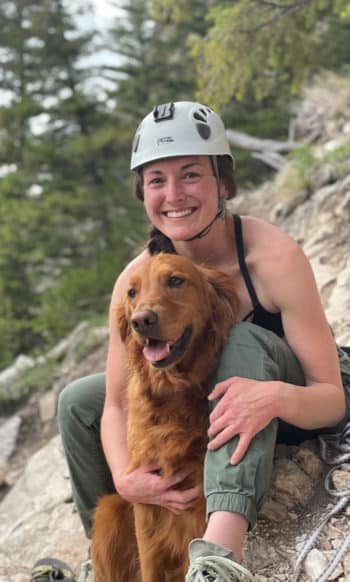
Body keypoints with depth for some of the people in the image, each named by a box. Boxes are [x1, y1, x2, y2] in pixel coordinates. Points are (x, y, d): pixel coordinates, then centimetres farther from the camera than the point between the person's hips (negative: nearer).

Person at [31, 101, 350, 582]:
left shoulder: (275, 257, -31)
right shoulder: (137, 281, -18)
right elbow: (117, 402, -14)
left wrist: (277, 398, -51)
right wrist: (124, 477, -35)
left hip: (299, 412, -5)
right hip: (211, 400, 5)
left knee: (242, 340, -36)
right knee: (78, 401, -5)